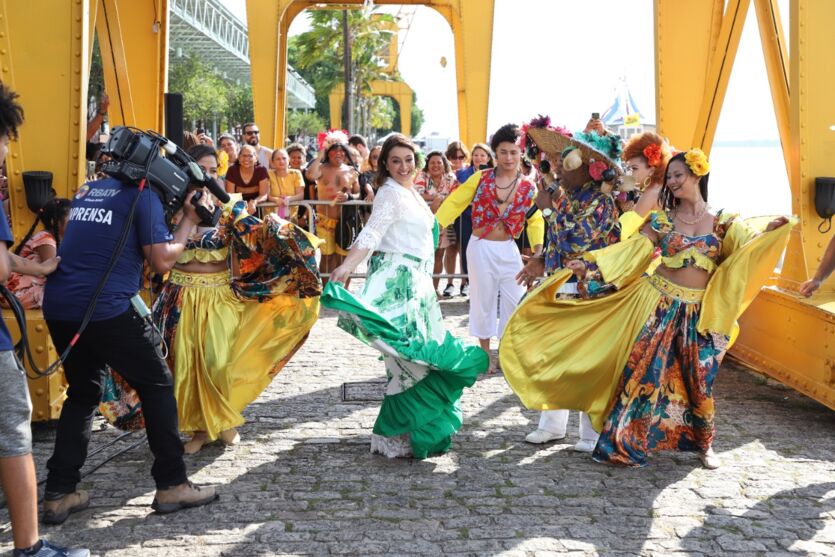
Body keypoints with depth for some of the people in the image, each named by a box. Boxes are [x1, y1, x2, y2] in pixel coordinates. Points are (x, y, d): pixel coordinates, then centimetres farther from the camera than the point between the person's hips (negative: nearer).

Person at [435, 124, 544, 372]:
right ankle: (485, 353, 23)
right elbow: (455, 202, -4)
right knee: (483, 300, 8)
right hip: (481, 247, -2)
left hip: (508, 250, 2)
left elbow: (535, 221, 7)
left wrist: (538, 249, -8)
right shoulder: (480, 178, -5)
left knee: (516, 301, 4)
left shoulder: (528, 188, 1)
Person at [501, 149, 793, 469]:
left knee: (699, 379, 4)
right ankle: (624, 443, 7)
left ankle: (704, 445, 26)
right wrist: (588, 264, -12)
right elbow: (629, 251, -2)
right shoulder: (661, 220, 4)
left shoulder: (721, 223, 5)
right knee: (644, 370, -3)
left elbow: (748, 247, -5)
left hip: (698, 312, 1)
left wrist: (771, 232, -24)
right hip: (660, 303, 0)